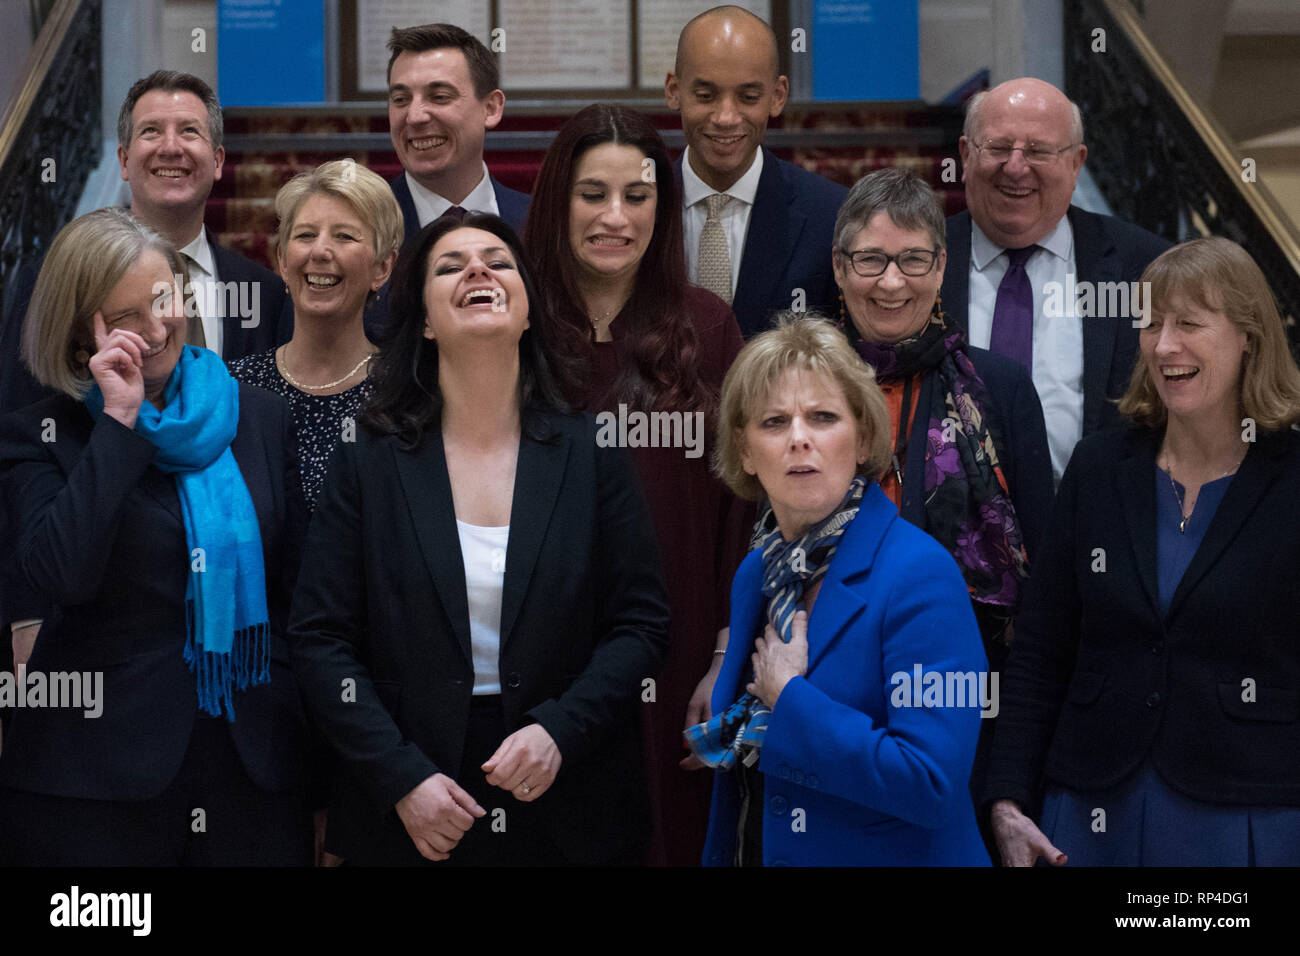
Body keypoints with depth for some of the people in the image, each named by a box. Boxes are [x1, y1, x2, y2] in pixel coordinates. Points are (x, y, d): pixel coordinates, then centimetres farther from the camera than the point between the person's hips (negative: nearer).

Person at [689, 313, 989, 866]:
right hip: (757, 851, 6)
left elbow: (931, 783, -28)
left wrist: (787, 695, -21)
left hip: (886, 854, -6)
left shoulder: (920, 574, -19)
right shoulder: (756, 571, 3)